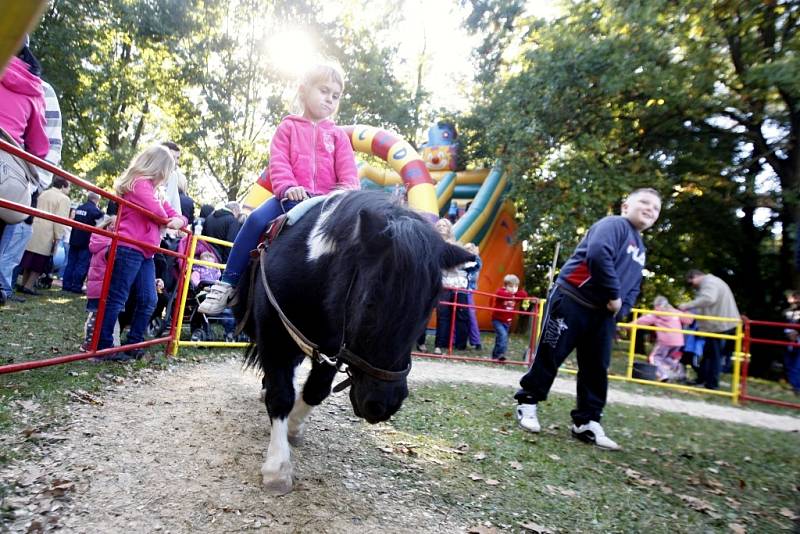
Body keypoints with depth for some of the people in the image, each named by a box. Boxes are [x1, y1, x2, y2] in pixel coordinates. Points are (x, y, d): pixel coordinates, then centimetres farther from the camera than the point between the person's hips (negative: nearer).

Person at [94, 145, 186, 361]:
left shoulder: (149, 188, 23)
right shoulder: (141, 183, -8)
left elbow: (168, 211, 21)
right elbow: (158, 212, -20)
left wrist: (178, 220, -3)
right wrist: (167, 216, 5)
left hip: (145, 252, 10)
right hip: (129, 249, -10)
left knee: (148, 301, 8)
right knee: (116, 299, -6)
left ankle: (133, 344, 15)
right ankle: (103, 346, -1)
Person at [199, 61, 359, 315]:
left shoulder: (338, 135, 19)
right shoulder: (288, 128, 15)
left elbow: (347, 169, 8)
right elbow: (278, 163, 1)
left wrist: (349, 191, -14)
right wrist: (287, 187, -19)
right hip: (292, 197, -1)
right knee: (256, 219, -25)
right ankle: (227, 283, -17)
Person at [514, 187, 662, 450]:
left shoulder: (640, 248, 22)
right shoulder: (614, 224, -8)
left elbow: (633, 287, 23)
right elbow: (598, 254, -27)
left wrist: (619, 309, 2)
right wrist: (614, 294, -18)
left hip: (603, 313, 9)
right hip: (571, 301, -9)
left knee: (596, 367, 8)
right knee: (549, 355, -2)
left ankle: (587, 423, 17)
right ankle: (527, 403, 14)